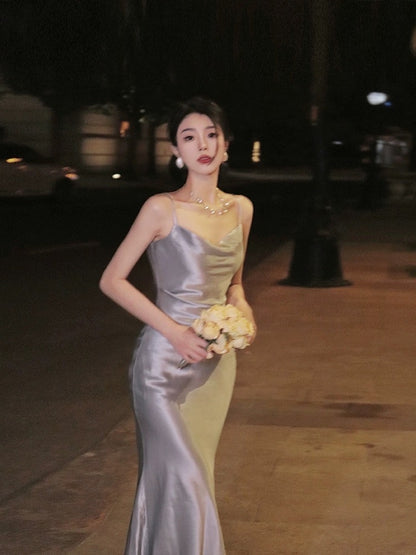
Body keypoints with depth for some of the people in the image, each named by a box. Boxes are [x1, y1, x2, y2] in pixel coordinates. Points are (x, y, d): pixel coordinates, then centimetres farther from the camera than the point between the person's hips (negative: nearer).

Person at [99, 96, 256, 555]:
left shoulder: (241, 208, 6)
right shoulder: (162, 209, -10)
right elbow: (112, 280, -8)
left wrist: (240, 304, -3)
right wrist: (174, 331, -15)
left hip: (216, 361, 5)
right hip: (165, 361, -5)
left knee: (196, 475, 12)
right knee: (181, 478, -7)